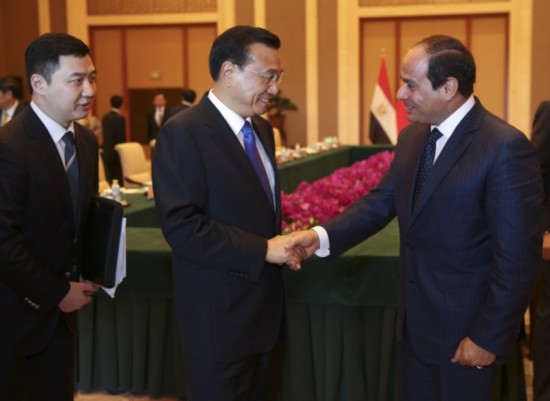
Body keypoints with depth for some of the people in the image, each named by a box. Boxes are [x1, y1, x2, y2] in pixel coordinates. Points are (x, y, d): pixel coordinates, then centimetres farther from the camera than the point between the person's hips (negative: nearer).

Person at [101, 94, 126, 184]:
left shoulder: (105, 117, 8)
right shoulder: (120, 118, -14)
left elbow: (105, 134, 13)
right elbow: (121, 137, -15)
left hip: (106, 152, 7)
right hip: (116, 152, -7)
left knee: (109, 178, 9)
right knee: (118, 178, -2)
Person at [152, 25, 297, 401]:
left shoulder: (262, 129, 10)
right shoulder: (183, 133, -16)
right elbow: (182, 226, -23)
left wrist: (280, 245, 0)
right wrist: (262, 250, -22)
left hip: (267, 307, 8)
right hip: (220, 316, -8)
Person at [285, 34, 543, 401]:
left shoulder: (505, 148, -20)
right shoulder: (412, 138, 5)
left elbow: (517, 257, -20)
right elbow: (381, 202, 5)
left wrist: (489, 337, -18)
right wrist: (321, 236, -11)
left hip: (464, 328, -7)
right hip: (414, 320, 7)